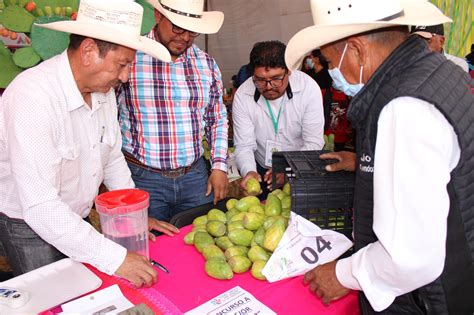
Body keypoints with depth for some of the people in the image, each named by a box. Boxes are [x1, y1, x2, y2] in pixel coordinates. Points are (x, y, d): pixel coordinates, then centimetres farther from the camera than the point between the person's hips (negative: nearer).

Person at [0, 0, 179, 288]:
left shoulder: (103, 89, -6)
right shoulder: (32, 97, -30)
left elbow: (113, 159, 5)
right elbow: (39, 206, -34)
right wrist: (115, 258, -35)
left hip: (78, 220, 6)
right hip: (29, 226, -6)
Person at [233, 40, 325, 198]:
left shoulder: (309, 88, -13)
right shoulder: (243, 95, -10)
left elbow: (313, 143, -13)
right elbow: (244, 146, -8)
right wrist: (249, 171, -29)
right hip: (260, 171, 3)